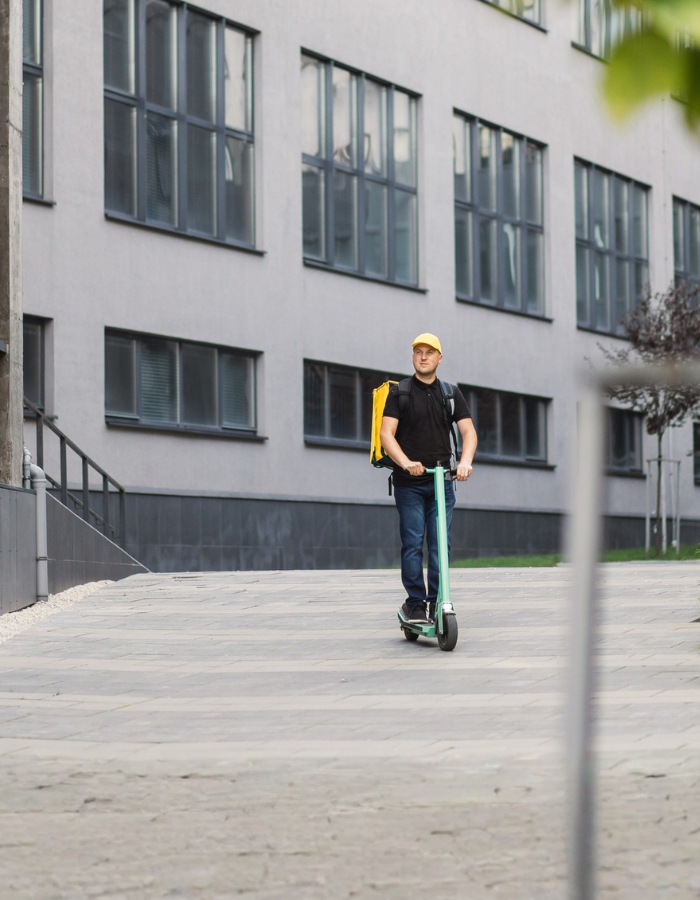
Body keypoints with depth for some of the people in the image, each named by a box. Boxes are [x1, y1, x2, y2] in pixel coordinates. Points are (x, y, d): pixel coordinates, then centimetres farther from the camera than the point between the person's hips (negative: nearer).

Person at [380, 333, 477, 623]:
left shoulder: (451, 394, 13)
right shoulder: (399, 393, 4)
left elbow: (468, 431, 3)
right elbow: (387, 434, -6)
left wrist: (465, 461, -17)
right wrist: (405, 462, -23)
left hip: (442, 480, 2)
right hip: (409, 483, -2)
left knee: (440, 544, -1)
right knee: (413, 543, -5)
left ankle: (436, 603, 4)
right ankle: (415, 603, 0)